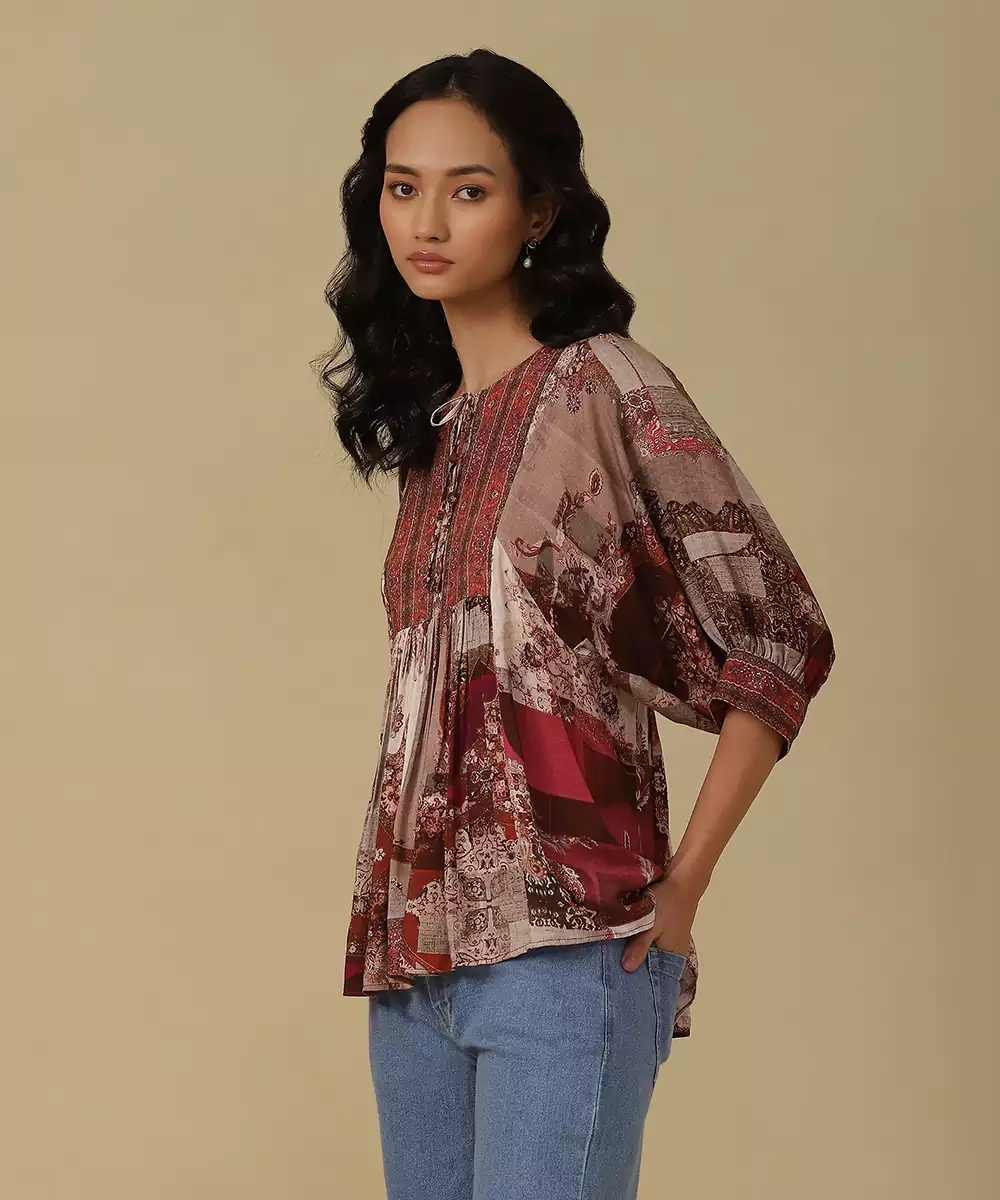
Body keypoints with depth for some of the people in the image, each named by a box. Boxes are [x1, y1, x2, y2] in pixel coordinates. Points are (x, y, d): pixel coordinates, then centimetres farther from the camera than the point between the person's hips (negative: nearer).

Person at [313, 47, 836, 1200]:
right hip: (415, 943, 7)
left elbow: (778, 640, -6)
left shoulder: (605, 387, -5)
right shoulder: (431, 421, 15)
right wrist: (391, 923, 8)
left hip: (563, 941, -7)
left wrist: (683, 883, -8)